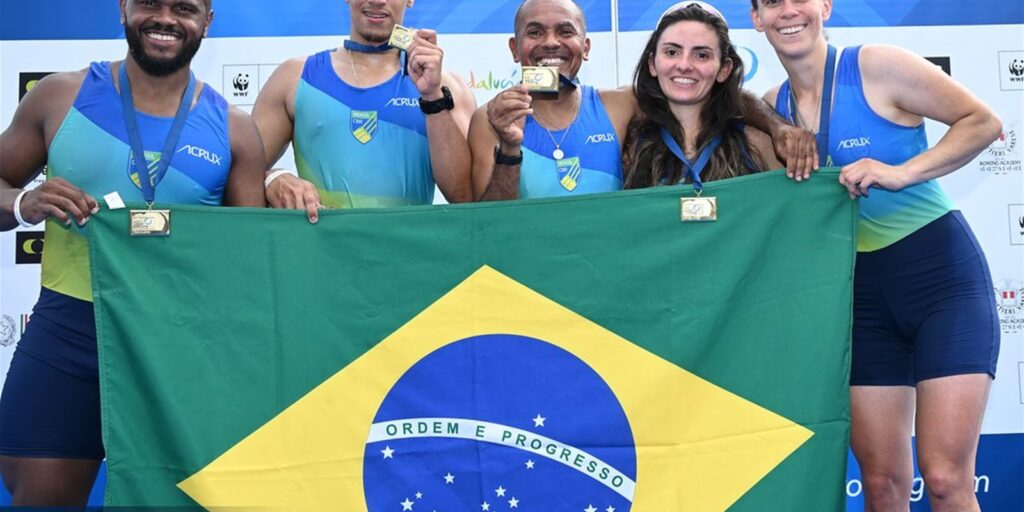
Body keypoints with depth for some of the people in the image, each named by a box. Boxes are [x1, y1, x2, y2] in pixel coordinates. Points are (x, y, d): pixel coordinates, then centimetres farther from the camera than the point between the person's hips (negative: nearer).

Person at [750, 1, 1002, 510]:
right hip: (861, 294, 5)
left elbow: (983, 122, -8)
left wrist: (902, 172, -20)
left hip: (943, 275, -4)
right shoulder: (773, 106, 4)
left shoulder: (875, 66, -10)